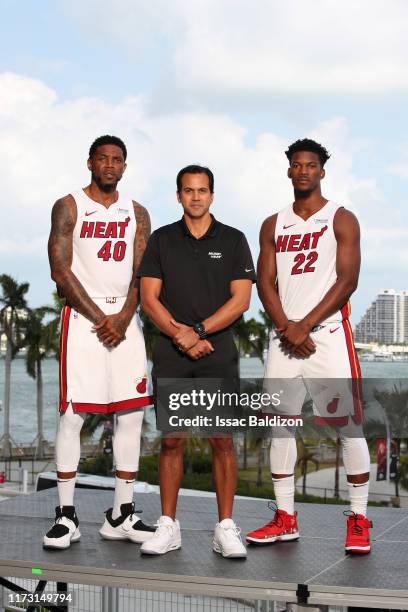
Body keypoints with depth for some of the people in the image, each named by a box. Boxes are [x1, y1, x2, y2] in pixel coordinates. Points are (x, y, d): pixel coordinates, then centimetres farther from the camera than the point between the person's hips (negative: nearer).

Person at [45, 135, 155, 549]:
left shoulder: (136, 213, 13)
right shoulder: (69, 207, 1)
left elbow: (141, 273, 7)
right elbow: (60, 271, -6)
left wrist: (123, 318, -10)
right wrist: (100, 319, -12)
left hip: (124, 320, 4)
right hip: (82, 317, -4)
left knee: (132, 414, 3)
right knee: (71, 414, -7)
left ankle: (121, 516, 11)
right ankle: (66, 516, 2)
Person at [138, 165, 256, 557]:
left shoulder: (233, 240, 5)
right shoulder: (161, 240, 8)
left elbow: (241, 299, -3)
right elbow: (148, 298, 1)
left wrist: (198, 331, -13)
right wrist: (182, 336, -11)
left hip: (218, 351, -1)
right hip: (170, 352, 1)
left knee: (222, 439, -1)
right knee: (172, 440, 3)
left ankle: (225, 528, 5)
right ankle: (168, 526, 11)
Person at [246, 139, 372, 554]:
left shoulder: (341, 220, 2)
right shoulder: (273, 225, 14)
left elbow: (347, 280, -7)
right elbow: (265, 282, 8)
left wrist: (305, 325, -14)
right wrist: (286, 327, -8)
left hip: (327, 331, -4)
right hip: (284, 334, 5)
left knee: (348, 424, -6)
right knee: (280, 423, 4)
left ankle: (358, 520, 1)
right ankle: (284, 518, 13)